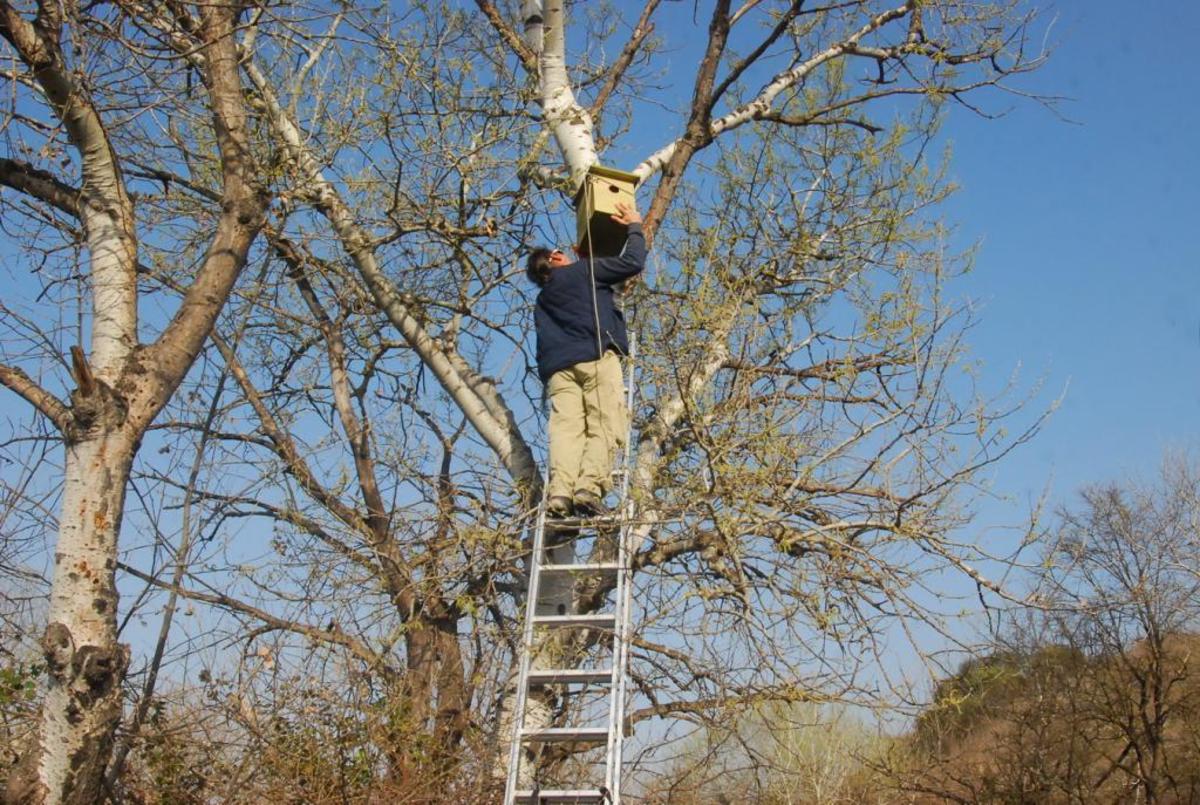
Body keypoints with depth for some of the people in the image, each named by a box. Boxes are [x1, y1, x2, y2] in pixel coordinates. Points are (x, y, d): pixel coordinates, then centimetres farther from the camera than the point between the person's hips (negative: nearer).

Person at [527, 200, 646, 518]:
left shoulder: (543, 300, 32)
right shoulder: (582, 271, 16)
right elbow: (633, 263, 9)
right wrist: (634, 228, 23)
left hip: (557, 367, 5)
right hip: (596, 358, -5)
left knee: (566, 429, -11)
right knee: (604, 428, -13)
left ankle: (560, 492, -32)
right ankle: (590, 487, -33)